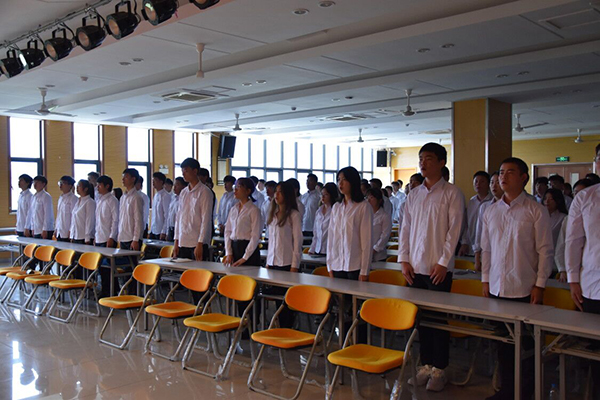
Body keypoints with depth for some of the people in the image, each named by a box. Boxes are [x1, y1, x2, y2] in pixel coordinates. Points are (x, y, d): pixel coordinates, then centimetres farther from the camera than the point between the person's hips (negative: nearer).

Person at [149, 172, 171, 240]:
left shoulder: (165, 196, -12)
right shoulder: (156, 195, 12)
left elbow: (167, 215, -15)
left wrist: (163, 232, -17)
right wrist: (150, 230, 14)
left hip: (160, 232, -8)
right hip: (153, 230, 8)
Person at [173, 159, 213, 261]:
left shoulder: (204, 192, -7)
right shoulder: (183, 192, 13)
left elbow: (206, 219, -11)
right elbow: (178, 217, 16)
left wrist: (200, 244, -15)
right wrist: (176, 241, 12)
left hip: (197, 243, -6)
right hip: (182, 242, 6)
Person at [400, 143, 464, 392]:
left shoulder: (452, 194, -3)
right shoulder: (414, 194, 11)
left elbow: (454, 230, -7)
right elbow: (405, 228, 11)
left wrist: (443, 262, -13)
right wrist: (404, 260, 3)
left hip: (439, 268, -5)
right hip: (415, 267, 5)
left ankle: (439, 369, 14)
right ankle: (425, 364, 22)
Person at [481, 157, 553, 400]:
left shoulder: (535, 210, -5)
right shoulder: (491, 211, 9)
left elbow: (545, 250, -5)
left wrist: (539, 285, -9)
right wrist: (485, 280, 10)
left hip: (525, 289, -4)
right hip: (497, 288, 5)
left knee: (527, 343, 6)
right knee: (503, 341, 13)